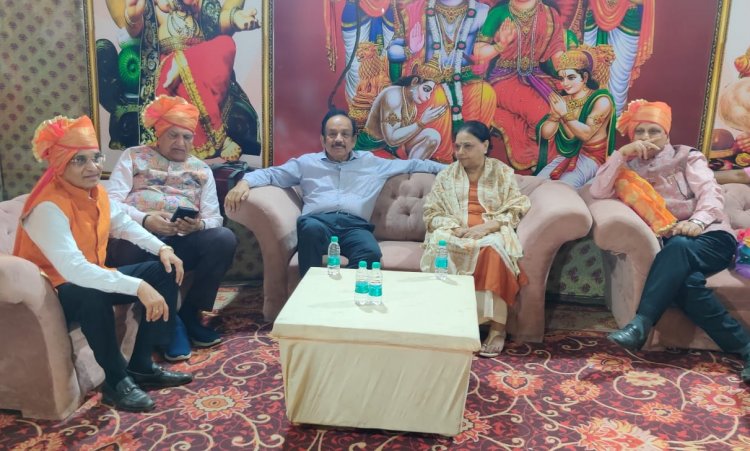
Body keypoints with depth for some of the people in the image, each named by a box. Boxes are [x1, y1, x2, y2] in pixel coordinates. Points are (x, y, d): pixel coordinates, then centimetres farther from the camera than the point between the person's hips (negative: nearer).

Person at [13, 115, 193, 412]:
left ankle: (141, 365, 2)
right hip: (53, 292, -9)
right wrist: (138, 287, -45)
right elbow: (73, 269, -40)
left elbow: (123, 224, 15)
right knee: (92, 295, -41)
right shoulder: (48, 207, -28)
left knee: (165, 272, -1)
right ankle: (116, 381, -19)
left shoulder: (95, 192, -1)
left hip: (92, 278, 9)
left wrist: (161, 248, -2)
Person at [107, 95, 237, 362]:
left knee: (224, 239, -27)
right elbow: (111, 201, 1)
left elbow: (214, 217, 11)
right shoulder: (133, 157, 15)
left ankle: (190, 315, -10)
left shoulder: (202, 170, 21)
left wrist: (200, 225, -15)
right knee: (135, 246, -39)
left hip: (184, 242, 3)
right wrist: (145, 220, -19)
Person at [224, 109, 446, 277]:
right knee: (310, 227, -39)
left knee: (371, 253, -36)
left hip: (355, 225, 0)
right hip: (318, 221, 0)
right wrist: (245, 181, -2)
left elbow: (412, 164, 29)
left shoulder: (371, 162, 27)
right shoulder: (307, 162, 24)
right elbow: (272, 173, 19)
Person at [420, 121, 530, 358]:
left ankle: (497, 327, -33)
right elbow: (431, 214, 8)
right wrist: (455, 228, -13)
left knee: (493, 250, -38)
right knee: (440, 246, -35)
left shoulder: (503, 173, 11)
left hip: (491, 234, -1)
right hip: (454, 234, 2)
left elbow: (514, 212, 2)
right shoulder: (446, 175, 15)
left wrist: (485, 227, -16)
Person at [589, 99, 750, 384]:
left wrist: (698, 221, -26)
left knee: (678, 247, -38)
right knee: (686, 281, -34)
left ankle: (641, 324, -42)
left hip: (711, 236, -1)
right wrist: (621, 154, -7)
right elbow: (598, 192, 0)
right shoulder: (632, 168, 18)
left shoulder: (687, 156, 13)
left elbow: (711, 193, -4)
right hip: (673, 246, 2)